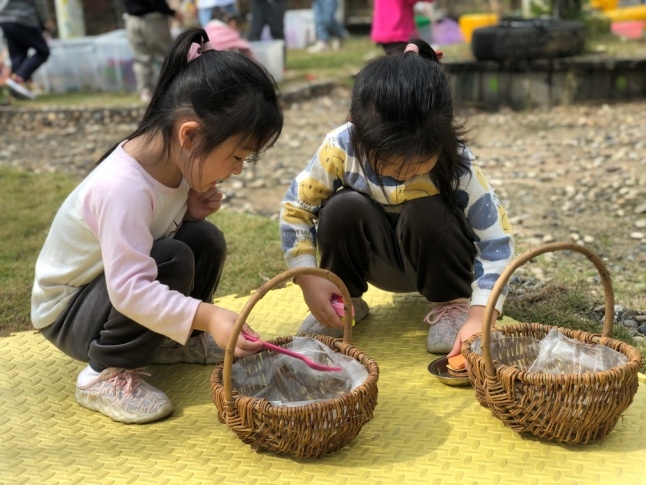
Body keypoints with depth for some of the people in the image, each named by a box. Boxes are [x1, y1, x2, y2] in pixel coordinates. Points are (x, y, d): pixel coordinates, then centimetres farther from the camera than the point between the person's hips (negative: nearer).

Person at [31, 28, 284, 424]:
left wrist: (190, 211, -13)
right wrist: (206, 315, -47)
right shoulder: (124, 186, -35)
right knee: (174, 262, -30)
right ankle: (106, 374, -14)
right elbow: (129, 289, -40)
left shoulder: (170, 160, -10)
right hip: (66, 311, -8)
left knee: (206, 239, -10)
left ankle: (174, 341, 10)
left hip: (123, 288, 8)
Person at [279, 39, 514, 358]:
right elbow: (294, 209, -14)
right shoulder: (340, 149, -26)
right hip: (379, 257, 1)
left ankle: (452, 304, -6)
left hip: (435, 257, -1)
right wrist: (308, 279, -24)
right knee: (343, 208, -29)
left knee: (426, 212, -33)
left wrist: (479, 317, -35)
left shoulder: (455, 162, -28)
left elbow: (497, 239, -25)